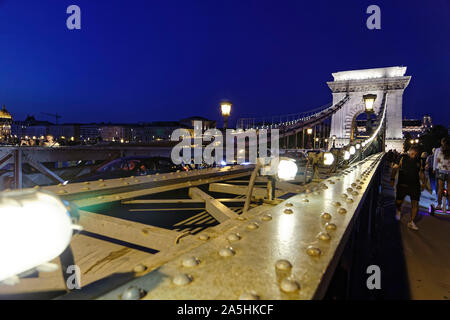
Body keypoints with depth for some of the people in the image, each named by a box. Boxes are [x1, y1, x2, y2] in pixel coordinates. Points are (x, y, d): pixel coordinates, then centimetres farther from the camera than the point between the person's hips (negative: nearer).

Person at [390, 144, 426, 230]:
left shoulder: (418, 161, 8)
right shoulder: (402, 158, -3)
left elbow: (421, 173, 16)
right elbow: (395, 168, -6)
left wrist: (423, 183, 6)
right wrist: (392, 179, -14)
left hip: (415, 186, 2)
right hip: (402, 185, -2)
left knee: (415, 204, -3)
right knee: (398, 202, 4)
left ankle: (411, 222, 10)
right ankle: (398, 211, 40)